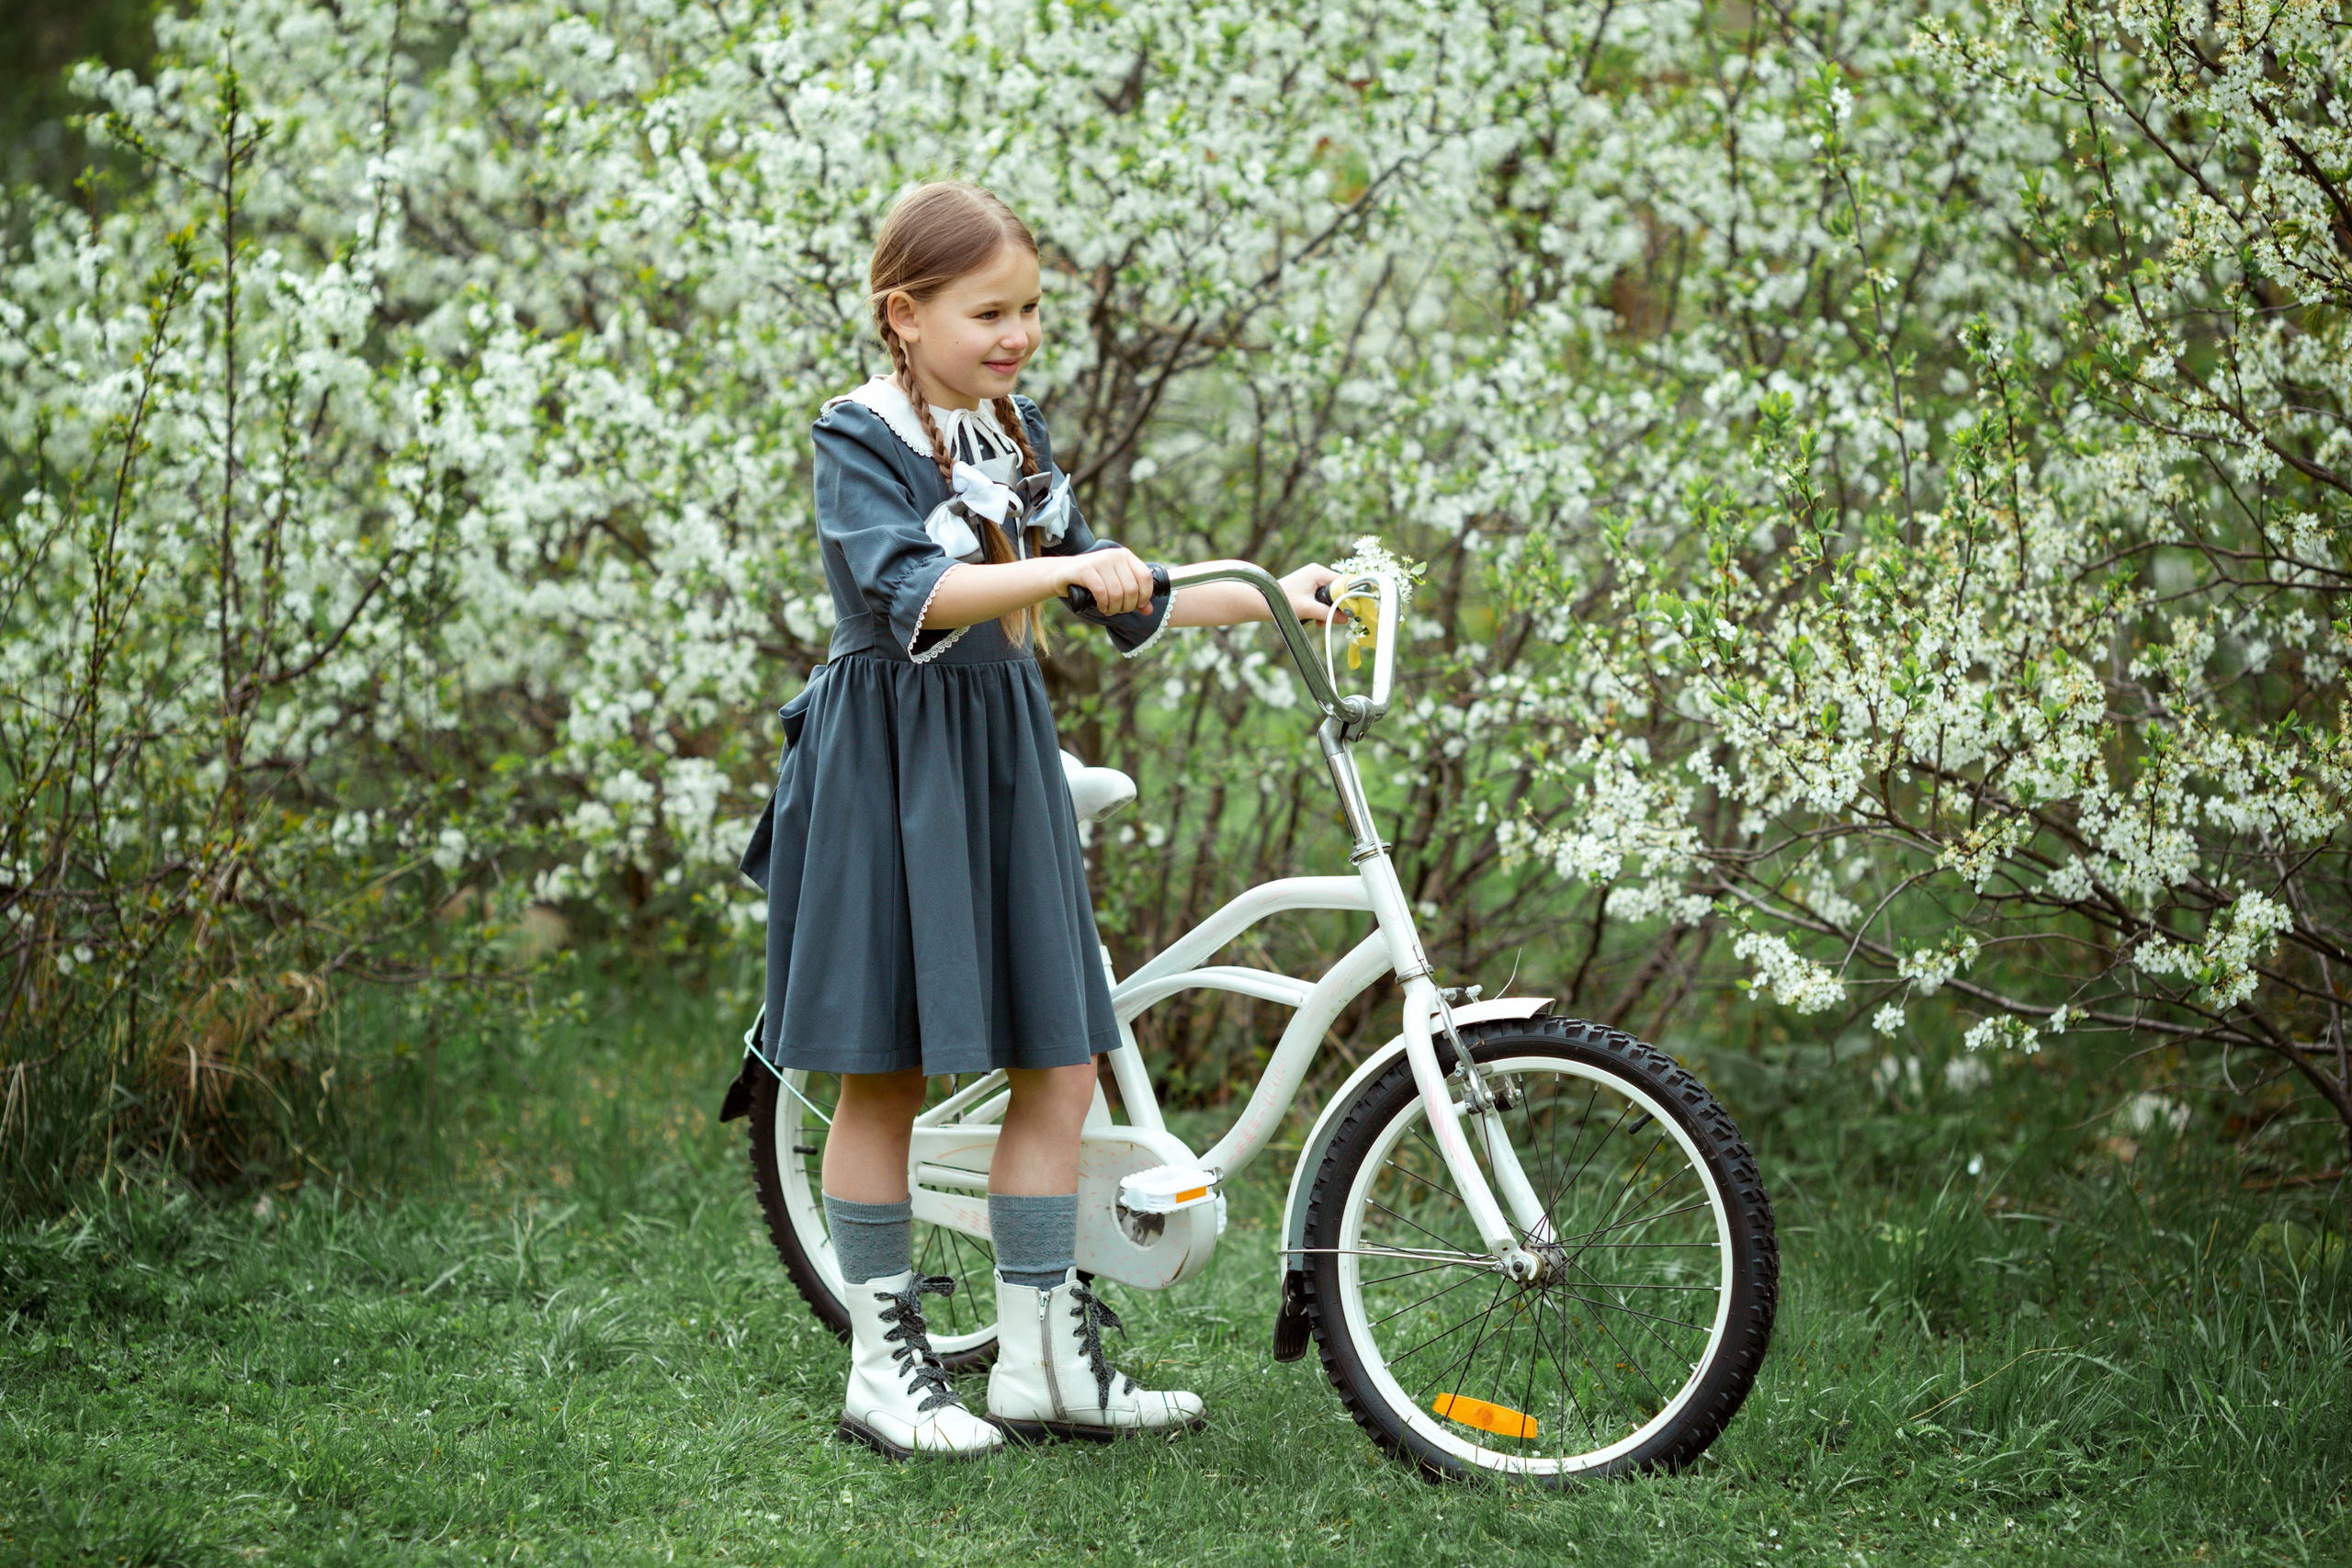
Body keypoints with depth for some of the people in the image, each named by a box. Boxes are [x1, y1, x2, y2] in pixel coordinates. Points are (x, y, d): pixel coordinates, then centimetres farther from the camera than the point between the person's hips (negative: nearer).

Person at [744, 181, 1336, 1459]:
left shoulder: (1013, 432, 12)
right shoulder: (859, 439, -10)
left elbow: (1119, 601, 19)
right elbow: (913, 594, -27)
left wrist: (1268, 600, 11)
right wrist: (1065, 571, -37)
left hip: (1002, 756, 7)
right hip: (889, 766, -7)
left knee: (1061, 1065, 4)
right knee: (886, 1075, 1)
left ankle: (1042, 1361, 12)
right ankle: (884, 1362, 11)